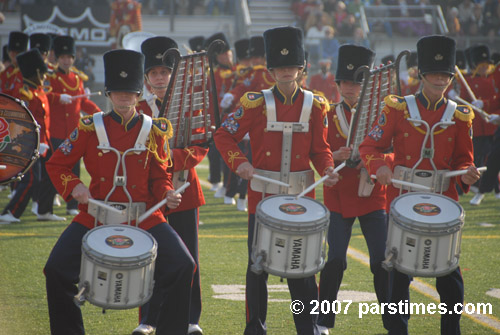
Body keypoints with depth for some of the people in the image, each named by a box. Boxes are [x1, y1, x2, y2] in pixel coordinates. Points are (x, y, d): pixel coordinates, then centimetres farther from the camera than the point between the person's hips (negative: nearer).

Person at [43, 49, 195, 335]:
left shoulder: (154, 131, 4)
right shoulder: (90, 128, 2)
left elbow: (160, 176, 12)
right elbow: (57, 164, 8)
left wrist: (167, 194, -10)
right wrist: (73, 187, -11)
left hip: (143, 216, 0)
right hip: (96, 214, 0)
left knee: (182, 267, -17)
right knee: (57, 270, -16)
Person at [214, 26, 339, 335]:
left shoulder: (315, 106, 3)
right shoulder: (256, 103, -1)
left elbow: (320, 149, 7)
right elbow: (224, 136, 1)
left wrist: (328, 170, -13)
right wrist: (239, 162, -15)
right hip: (263, 195, 0)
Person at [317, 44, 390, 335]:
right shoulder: (328, 116, 2)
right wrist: (335, 156, -19)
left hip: (373, 196, 1)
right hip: (339, 197, 0)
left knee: (382, 261, -2)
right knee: (335, 261, -5)